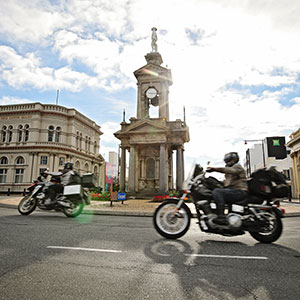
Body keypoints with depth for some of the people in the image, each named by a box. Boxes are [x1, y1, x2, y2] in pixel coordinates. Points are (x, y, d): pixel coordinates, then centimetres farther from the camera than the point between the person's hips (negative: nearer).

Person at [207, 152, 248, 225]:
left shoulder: (237, 166, 0)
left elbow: (230, 170, -24)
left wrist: (215, 169, -32)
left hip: (240, 191, -10)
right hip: (232, 191, 10)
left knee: (216, 191, -27)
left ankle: (221, 217, -36)